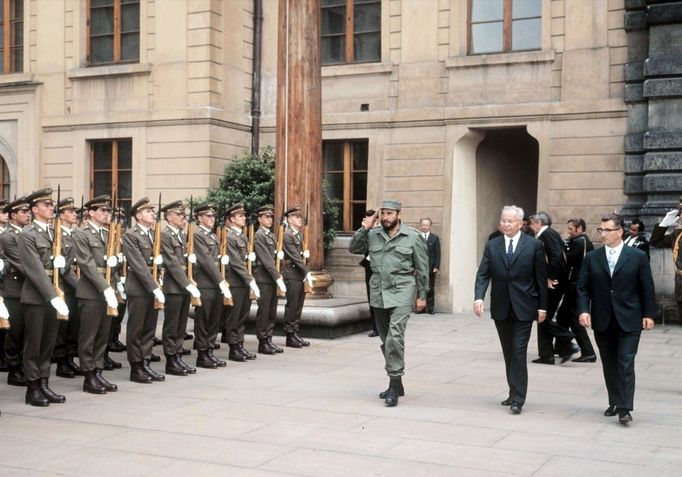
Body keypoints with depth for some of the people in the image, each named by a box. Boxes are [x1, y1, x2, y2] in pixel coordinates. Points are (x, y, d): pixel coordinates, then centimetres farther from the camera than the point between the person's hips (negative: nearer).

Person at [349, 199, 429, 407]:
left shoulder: (413, 237, -2)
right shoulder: (373, 234, 7)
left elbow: (422, 269, 1)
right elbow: (353, 248, 8)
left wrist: (422, 296, 0)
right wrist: (363, 230, -3)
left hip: (401, 293, -5)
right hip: (379, 294, 5)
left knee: (395, 337, -18)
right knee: (386, 340, 12)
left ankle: (394, 385, -11)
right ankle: (396, 384, 25)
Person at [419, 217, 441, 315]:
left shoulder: (435, 238, 5)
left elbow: (438, 254, 2)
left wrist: (437, 266, -7)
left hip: (431, 268, 0)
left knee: (430, 289, 3)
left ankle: (430, 308, 8)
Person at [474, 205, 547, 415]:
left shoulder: (534, 245, -3)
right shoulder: (492, 245, 5)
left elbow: (541, 278, -1)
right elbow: (483, 274, -1)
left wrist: (542, 306, -1)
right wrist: (479, 297, -17)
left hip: (523, 308, -4)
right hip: (500, 308, 4)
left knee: (518, 352, -8)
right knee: (508, 353, 12)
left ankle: (518, 399, -4)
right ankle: (515, 393, 23)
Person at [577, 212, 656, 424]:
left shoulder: (638, 257, -1)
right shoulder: (591, 258, 4)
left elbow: (647, 288, 2)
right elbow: (583, 288, 3)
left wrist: (648, 314, -1)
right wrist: (583, 310, -11)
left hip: (628, 321, -3)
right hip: (602, 321, 3)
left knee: (626, 364, -7)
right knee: (609, 365, 11)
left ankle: (624, 408, -7)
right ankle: (615, 402, 23)